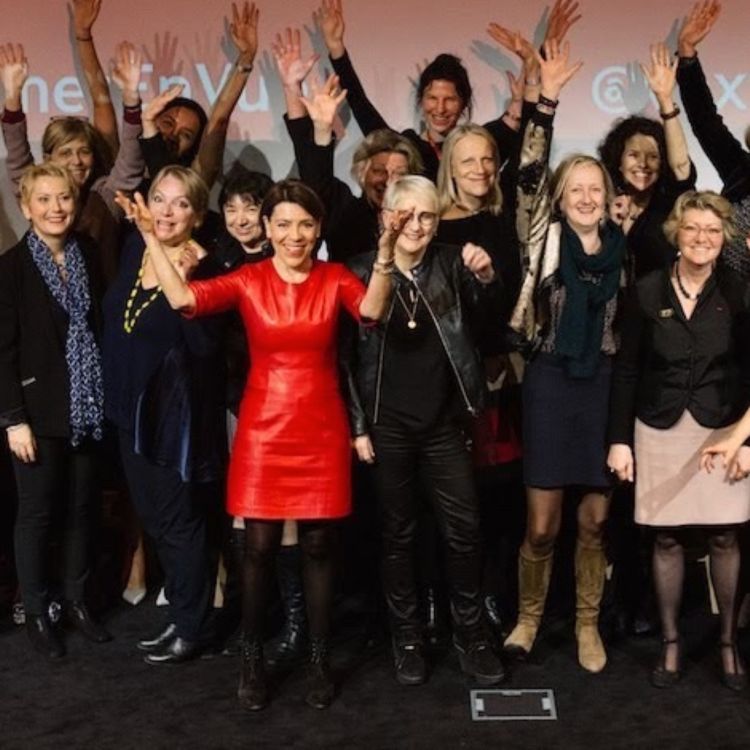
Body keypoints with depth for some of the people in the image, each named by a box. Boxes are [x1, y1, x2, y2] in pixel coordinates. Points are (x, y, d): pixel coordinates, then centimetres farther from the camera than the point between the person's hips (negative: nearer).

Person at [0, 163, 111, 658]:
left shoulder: (88, 255, 5)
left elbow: (99, 327, 8)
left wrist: (107, 396, 4)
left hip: (87, 407, 4)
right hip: (40, 411, -4)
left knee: (82, 508, 13)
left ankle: (77, 601, 28)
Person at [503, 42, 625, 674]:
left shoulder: (622, 244, 7)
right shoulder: (545, 237, -1)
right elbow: (528, 177, -11)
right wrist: (547, 102, -19)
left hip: (604, 383, 2)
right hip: (551, 379, -2)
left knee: (596, 517, 9)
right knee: (542, 523, 2)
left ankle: (588, 624, 26)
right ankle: (529, 618, 24)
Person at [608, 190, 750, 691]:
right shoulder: (647, 292, -1)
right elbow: (627, 370, 0)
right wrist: (620, 439, -3)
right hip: (660, 430, 0)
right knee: (667, 538, 5)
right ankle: (671, 641, 20)